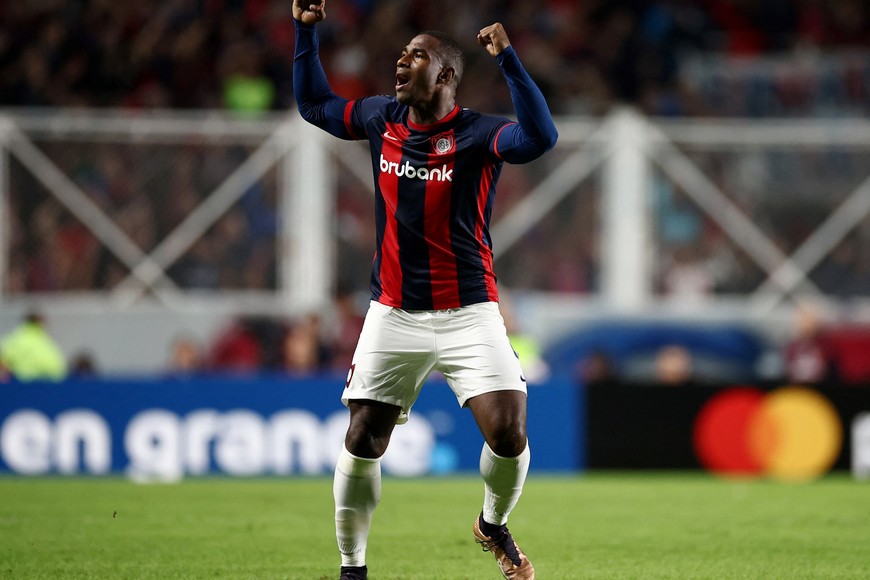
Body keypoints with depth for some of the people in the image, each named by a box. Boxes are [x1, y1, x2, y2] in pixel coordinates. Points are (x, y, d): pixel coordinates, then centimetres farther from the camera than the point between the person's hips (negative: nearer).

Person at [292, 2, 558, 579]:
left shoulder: (476, 134, -10)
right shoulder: (380, 119, 5)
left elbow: (540, 137, -30)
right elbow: (314, 104, 22)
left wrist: (508, 58, -34)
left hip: (468, 313, -3)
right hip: (393, 314, 4)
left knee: (508, 432, -15)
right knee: (363, 441, -3)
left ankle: (494, 525, 16)